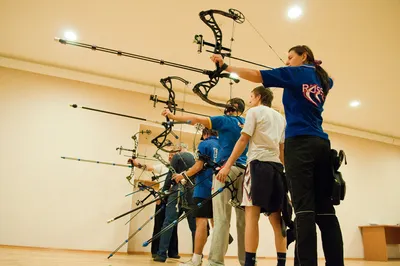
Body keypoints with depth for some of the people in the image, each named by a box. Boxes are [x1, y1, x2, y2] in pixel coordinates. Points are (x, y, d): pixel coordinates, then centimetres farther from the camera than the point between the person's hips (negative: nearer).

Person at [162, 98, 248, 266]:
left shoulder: (225, 120, 5)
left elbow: (197, 119, -1)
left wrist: (173, 116, 7)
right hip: (245, 171, 5)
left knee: (222, 218, -9)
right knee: (243, 219, 6)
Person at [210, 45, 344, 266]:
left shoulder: (296, 73, 5)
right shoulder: (322, 80, 23)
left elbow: (256, 75, -2)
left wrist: (225, 67, 6)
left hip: (300, 143, -7)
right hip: (321, 144, 7)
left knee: (304, 207, -14)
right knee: (325, 208, 4)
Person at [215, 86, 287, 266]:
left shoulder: (254, 111, 4)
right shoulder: (280, 117, 24)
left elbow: (243, 140, -6)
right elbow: (282, 148, 20)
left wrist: (228, 165, -9)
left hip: (259, 163, -7)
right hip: (277, 166, 7)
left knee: (252, 214, -12)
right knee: (276, 217, 7)